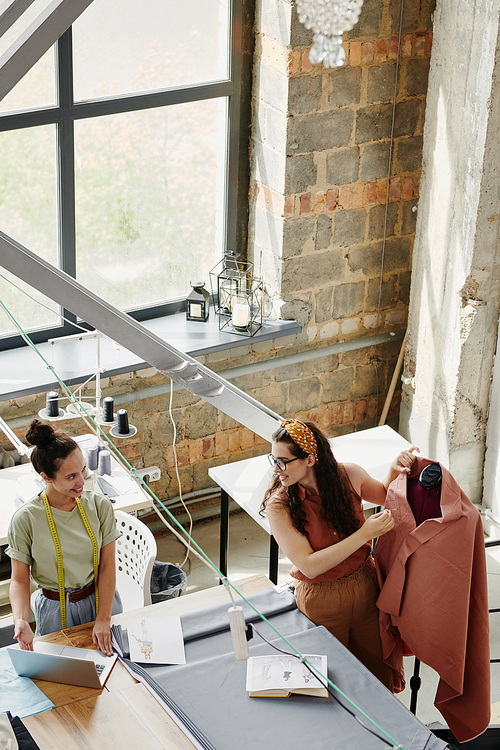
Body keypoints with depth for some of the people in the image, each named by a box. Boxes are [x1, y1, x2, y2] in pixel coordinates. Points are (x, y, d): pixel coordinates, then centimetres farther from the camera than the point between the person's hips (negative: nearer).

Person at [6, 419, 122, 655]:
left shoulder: (99, 505, -11)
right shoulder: (25, 519, -17)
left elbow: (107, 566, -10)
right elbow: (19, 580, -11)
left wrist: (103, 620, -17)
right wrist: (21, 620, -29)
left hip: (101, 600, 2)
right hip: (56, 609, -2)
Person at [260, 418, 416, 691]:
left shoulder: (348, 475, -12)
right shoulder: (279, 505, -22)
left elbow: (385, 495, 10)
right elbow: (309, 566, -25)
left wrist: (395, 470, -12)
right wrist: (364, 534, -28)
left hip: (366, 587, 3)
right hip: (320, 601, -3)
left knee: (378, 671, 20)